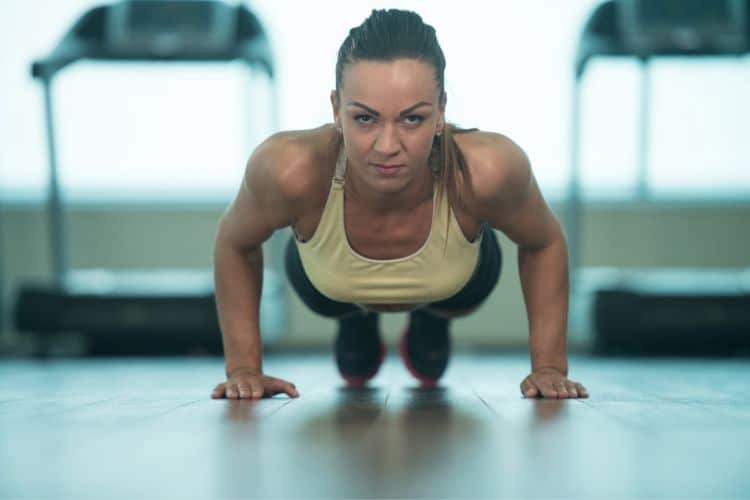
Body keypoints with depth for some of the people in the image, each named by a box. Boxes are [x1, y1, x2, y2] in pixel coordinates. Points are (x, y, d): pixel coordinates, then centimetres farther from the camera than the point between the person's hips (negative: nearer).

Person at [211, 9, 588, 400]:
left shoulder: (484, 171, -45)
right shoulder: (292, 170, -45)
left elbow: (545, 243, -20)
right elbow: (234, 244, -20)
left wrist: (550, 366, -19)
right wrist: (243, 367, -19)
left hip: (459, 278, 0)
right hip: (327, 281, 0)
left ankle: (431, 318, 61)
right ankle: (355, 317, 60)